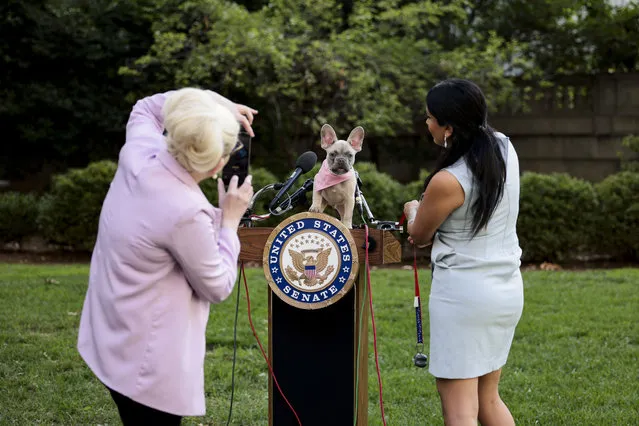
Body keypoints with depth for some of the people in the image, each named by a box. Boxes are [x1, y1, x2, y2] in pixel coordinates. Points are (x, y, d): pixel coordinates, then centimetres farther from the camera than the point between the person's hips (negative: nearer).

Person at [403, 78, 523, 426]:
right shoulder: (505, 149, 0)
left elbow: (419, 236, 0)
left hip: (463, 293, -8)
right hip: (508, 290, 8)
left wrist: (413, 211, 19)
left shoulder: (447, 181, -21)